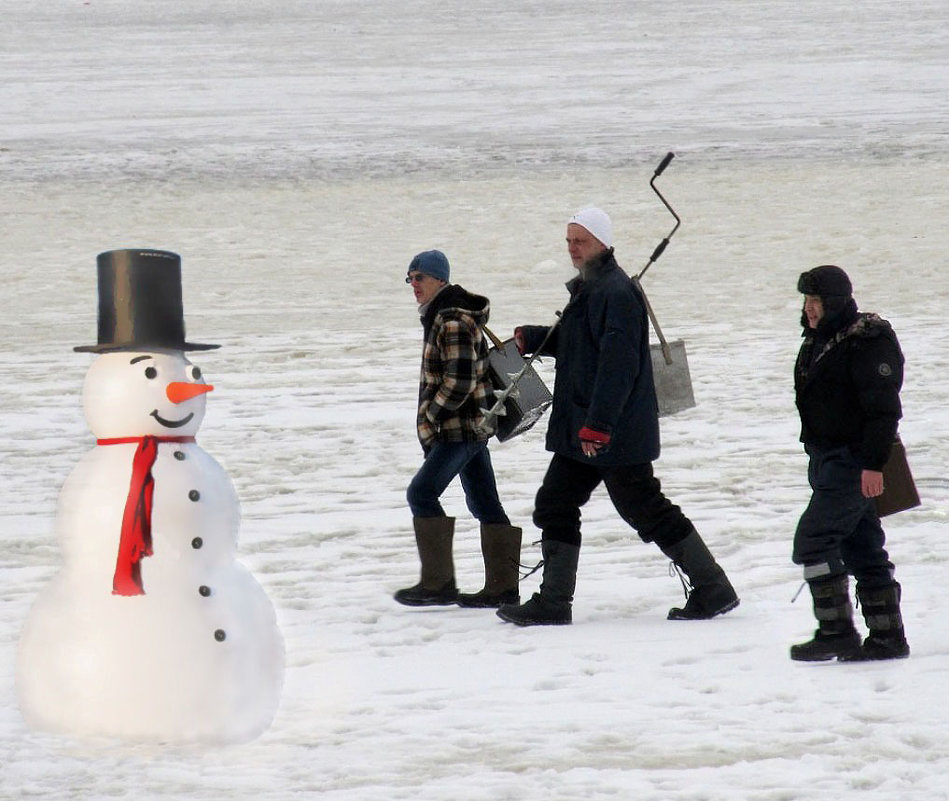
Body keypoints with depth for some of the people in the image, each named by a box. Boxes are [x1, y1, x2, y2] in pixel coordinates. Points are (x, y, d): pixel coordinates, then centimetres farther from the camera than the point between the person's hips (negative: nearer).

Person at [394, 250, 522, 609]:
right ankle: (502, 586, 11)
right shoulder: (439, 316, 16)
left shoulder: (453, 322, -16)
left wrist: (431, 416, -14)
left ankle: (438, 583, -10)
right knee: (484, 504, 9)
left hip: (460, 427, -11)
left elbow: (460, 380, -23)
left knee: (422, 492, -10)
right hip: (472, 428, 11)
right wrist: (430, 419, 17)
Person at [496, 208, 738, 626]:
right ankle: (552, 602, 12)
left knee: (644, 510, -3)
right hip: (580, 433, 10)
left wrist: (599, 423, -29)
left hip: (616, 434, -10)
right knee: (554, 505, 8)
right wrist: (533, 339, 15)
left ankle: (713, 589, 7)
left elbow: (619, 363, -25)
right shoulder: (588, 289, 15)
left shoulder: (616, 293, -18)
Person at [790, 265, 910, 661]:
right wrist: (816, 457, 26)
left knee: (813, 538, -15)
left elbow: (883, 408, -19)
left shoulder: (868, 343, -15)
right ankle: (888, 637, 14)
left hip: (853, 462, -10)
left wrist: (873, 464, -24)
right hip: (827, 459, 10)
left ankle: (836, 631, -12)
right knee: (862, 547, 11)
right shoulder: (818, 341, 14)